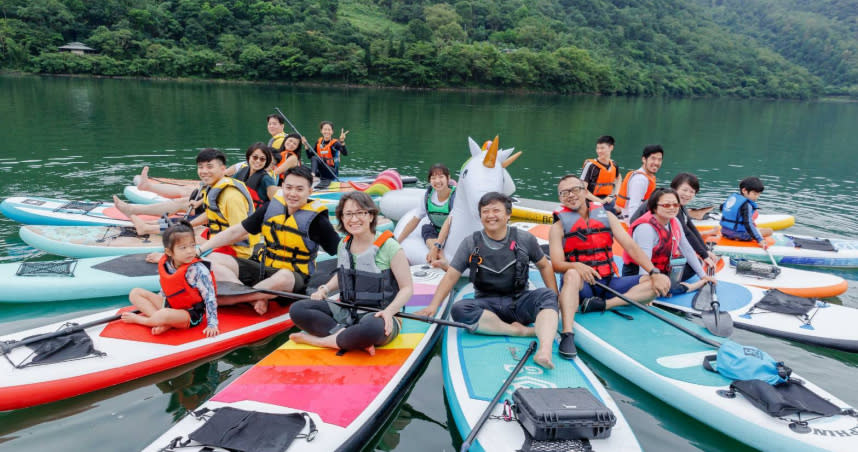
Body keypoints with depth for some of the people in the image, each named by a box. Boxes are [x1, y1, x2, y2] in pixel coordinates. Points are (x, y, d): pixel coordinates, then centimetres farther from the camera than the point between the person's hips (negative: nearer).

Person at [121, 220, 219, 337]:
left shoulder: (198, 270, -23)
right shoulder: (165, 264, -4)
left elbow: (210, 298, -21)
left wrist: (212, 324, -23)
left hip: (191, 314, -8)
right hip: (169, 304, 8)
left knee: (164, 315, -37)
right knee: (135, 293, 3)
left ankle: (138, 319, -2)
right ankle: (163, 322, -18)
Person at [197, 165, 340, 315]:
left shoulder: (316, 219, -10)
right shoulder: (272, 207, 3)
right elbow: (236, 232, 9)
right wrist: (200, 250, 4)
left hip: (294, 277, -5)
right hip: (263, 268, 6)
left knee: (284, 277, -41)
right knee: (213, 259, -11)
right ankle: (256, 299, -28)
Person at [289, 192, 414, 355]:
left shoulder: (389, 247, -11)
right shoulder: (343, 245, 8)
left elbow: (407, 288, -8)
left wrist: (389, 311, -26)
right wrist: (325, 289, 4)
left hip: (378, 316, -6)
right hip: (346, 312, 6)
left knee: (372, 329, -43)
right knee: (297, 309, -13)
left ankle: (320, 340, -18)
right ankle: (354, 340, -23)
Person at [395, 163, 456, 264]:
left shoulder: (456, 195, -17)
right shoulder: (428, 195, -2)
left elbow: (448, 223, -28)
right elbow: (415, 220, 4)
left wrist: (436, 246, -38)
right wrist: (397, 242, 0)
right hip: (436, 233, 4)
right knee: (426, 228, -26)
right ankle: (440, 256, -42)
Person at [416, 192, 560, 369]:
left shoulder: (525, 239, 4)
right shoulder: (470, 244, 3)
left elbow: (544, 266, 16)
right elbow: (451, 276, 1)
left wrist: (555, 299, 5)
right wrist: (433, 306, -11)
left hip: (520, 303, 0)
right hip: (488, 306, 0)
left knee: (547, 295, -29)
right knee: (459, 309, -30)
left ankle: (545, 349, -48)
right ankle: (525, 331, -30)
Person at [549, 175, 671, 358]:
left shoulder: (606, 216, 11)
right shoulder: (559, 226, 3)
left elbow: (630, 246, 4)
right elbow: (557, 264, -9)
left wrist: (654, 272, -8)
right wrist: (575, 266, -31)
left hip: (609, 283, 4)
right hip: (581, 287, -4)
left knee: (663, 283, -12)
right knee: (572, 275, -38)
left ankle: (604, 304, -26)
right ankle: (567, 334, -49)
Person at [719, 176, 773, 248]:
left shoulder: (732, 197, 6)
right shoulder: (746, 205, -18)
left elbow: (722, 207, 24)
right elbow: (748, 224, -27)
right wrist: (760, 240, -29)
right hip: (738, 235, -9)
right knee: (769, 230, -5)